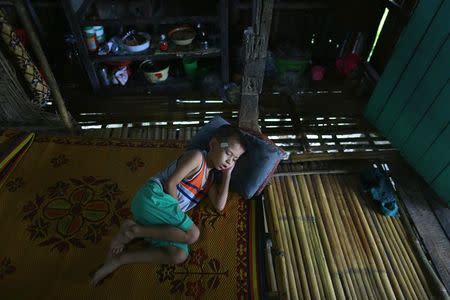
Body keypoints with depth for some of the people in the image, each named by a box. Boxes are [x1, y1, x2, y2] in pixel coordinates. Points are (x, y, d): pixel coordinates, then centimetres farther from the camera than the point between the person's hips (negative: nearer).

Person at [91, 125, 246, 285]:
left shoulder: (210, 178, 20)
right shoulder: (197, 156, -6)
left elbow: (219, 205, 5)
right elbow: (170, 183, -12)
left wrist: (227, 174, 7)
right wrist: (177, 210, -7)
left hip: (159, 216, 8)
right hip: (153, 197, -8)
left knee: (179, 255, -10)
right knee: (192, 234, -20)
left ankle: (118, 259, -4)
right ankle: (134, 229, -11)